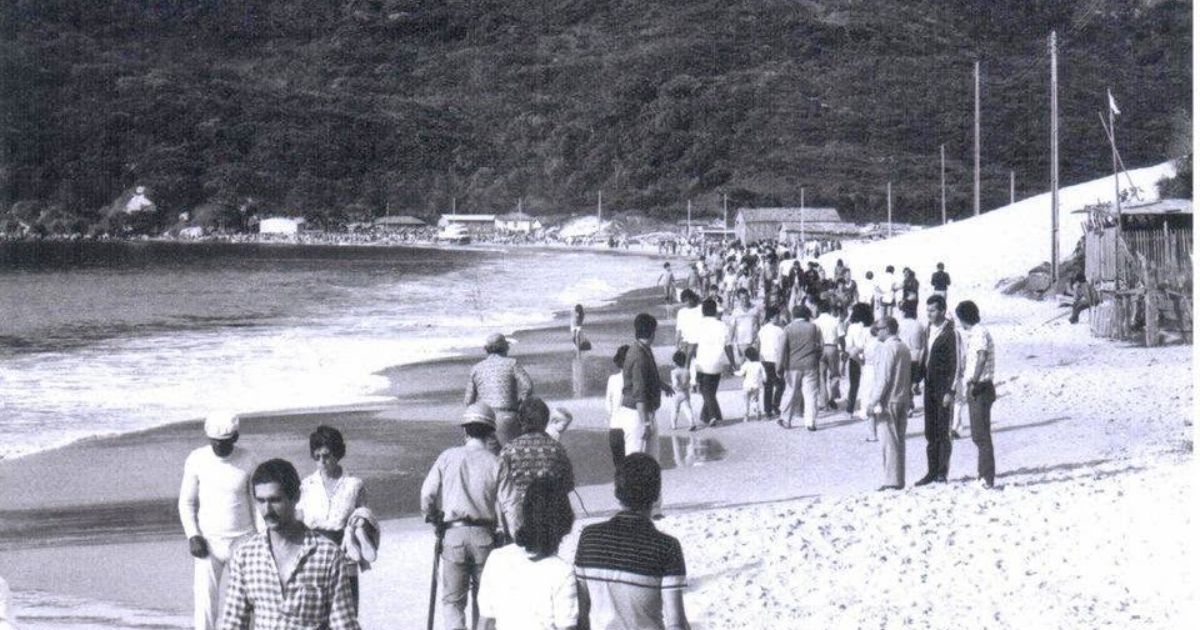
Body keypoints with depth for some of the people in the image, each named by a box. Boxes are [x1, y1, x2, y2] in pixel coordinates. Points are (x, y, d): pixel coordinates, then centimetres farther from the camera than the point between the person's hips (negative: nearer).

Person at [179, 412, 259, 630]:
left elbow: (257, 501, 4)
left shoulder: (248, 461, -4)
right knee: (204, 600, -7)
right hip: (208, 541, 0)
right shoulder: (197, 460, -5)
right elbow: (186, 502, 3)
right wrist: (192, 536, -9)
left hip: (243, 541, 0)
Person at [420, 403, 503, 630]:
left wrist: (433, 518, 16)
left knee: (452, 599, 6)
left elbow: (427, 494, -1)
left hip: (453, 535, 0)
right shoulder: (496, 463, -2)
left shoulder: (448, 457, 0)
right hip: (485, 536, 0)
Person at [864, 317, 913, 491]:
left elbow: (883, 378, -18)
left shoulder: (887, 348, -13)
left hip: (889, 400, -9)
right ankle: (897, 480, 16)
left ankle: (892, 481, -5)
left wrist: (873, 402, -16)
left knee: (890, 442, -6)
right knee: (898, 441, 12)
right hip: (903, 399, 9)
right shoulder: (903, 348, 14)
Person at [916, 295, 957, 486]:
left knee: (943, 432, -3)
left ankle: (942, 472, 1)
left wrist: (950, 391, -17)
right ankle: (932, 472, 15)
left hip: (944, 386, -8)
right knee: (930, 432, 9)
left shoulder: (951, 333, -12)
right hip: (930, 386, 8)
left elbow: (956, 364, -13)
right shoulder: (929, 330, 12)